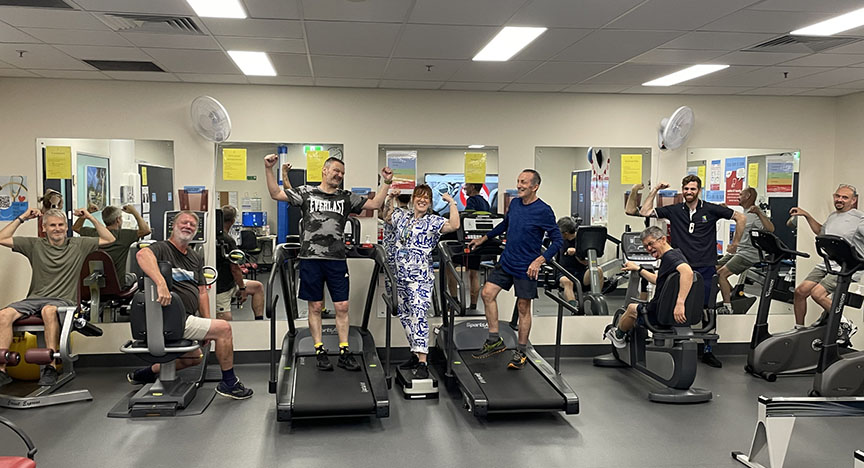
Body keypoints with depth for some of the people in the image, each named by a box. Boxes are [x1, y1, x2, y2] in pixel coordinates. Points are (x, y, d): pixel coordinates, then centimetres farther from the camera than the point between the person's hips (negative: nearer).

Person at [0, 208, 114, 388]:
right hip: (34, 299, 3)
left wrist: (91, 218, 9)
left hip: (63, 300, -3)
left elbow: (109, 239, 13)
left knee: (49, 310, -39)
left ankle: (50, 367, -40)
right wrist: (21, 218, 12)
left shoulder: (78, 245, 13)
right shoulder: (34, 245, 15)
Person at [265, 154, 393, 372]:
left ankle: (344, 353, 10)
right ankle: (320, 352, 14)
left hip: (337, 259, 2)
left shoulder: (346, 198, 12)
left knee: (342, 307, 2)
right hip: (311, 258, -2)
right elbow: (276, 194, 3)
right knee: (315, 307, 5)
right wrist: (269, 170, -7)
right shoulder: (306, 193, 6)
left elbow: (375, 204, 10)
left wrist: (386, 183, 3)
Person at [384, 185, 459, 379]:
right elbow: (386, 217, 31)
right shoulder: (402, 216, 13)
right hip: (401, 276, 7)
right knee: (405, 316, 15)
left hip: (421, 278, -7)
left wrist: (452, 203, -16)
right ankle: (416, 355, 29)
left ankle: (422, 363, -19)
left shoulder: (433, 221, -5)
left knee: (418, 315, -17)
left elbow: (454, 225, -21)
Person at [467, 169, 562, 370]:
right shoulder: (514, 204, 4)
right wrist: (484, 238, 19)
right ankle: (495, 341, 13)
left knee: (523, 307, 4)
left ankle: (520, 353, 17)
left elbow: (557, 240, -12)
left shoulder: (543, 211, -15)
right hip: (506, 262, 6)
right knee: (487, 293, 0)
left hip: (526, 268, -6)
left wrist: (540, 260, -21)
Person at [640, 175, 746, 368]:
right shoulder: (674, 211, 5)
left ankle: (707, 352, 13)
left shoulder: (710, 210, 1)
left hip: (706, 269, -1)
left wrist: (735, 243, 8)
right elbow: (645, 212, 2)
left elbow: (741, 218, 7)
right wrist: (655, 190, -1)